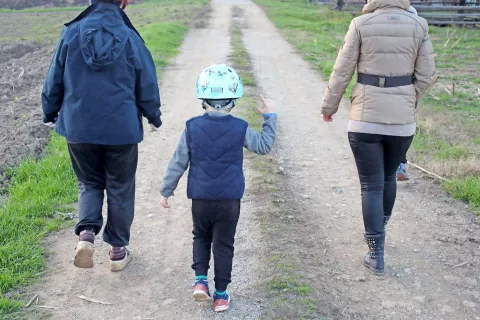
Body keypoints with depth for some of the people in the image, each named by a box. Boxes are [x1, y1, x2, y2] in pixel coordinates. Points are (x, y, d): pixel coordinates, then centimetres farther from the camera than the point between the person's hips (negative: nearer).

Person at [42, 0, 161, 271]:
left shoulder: (71, 33, -5)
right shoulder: (130, 38, -9)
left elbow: (54, 80, 3)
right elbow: (147, 86, -2)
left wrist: (50, 113, 19)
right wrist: (154, 118, 15)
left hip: (79, 129, 2)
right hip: (122, 130, -1)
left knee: (90, 183, 20)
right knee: (120, 189, 14)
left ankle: (86, 232, -3)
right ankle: (118, 250, 22)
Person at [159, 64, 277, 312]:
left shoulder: (192, 127, -5)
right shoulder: (240, 128, -7)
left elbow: (178, 162, -1)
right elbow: (264, 146, 8)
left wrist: (167, 190, 11)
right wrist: (270, 117, 17)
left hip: (200, 199, 1)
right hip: (229, 200, -1)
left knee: (201, 237, 24)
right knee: (224, 245, 11)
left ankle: (201, 280, 10)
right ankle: (221, 294, 17)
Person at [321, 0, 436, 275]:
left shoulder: (361, 25, -7)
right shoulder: (419, 26, -1)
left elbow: (342, 72, -3)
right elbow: (426, 76, 0)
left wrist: (329, 106, 11)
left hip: (365, 118, -2)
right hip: (402, 119, 3)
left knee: (371, 186, 5)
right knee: (389, 177, 24)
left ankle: (377, 255, 8)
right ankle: (380, 226, 46)